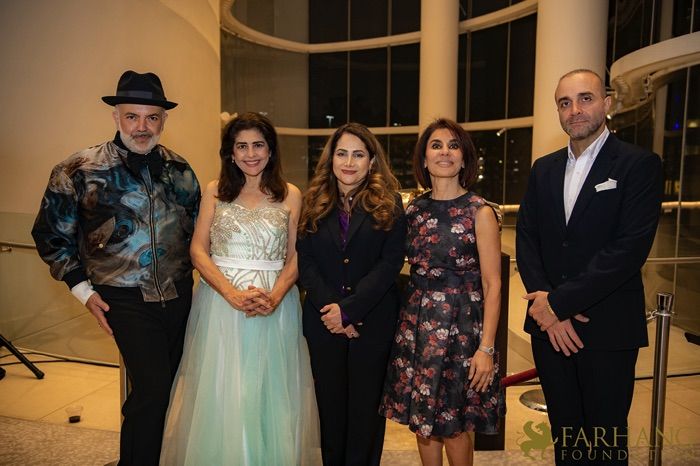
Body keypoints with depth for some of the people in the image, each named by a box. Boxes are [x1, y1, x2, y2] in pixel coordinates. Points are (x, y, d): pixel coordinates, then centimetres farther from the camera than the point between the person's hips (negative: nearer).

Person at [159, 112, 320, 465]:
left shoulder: (290, 195, 3)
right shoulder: (215, 191, 4)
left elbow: (295, 256, 1)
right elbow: (198, 250, -2)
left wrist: (275, 296, -16)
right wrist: (232, 293, -15)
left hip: (275, 303, 0)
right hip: (220, 300, 1)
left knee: (270, 394, 8)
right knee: (220, 395, 8)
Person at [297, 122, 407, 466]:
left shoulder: (389, 204, -2)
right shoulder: (314, 202, 5)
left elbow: (391, 263, -9)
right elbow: (305, 261, 0)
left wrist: (348, 309, -16)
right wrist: (329, 308, -13)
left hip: (373, 320, -2)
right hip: (323, 321, 2)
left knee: (367, 406, 9)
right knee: (330, 405, 14)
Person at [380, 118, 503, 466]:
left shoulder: (480, 211, -8)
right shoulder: (413, 209, 5)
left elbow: (492, 284, -9)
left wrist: (486, 347, -15)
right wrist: (405, 318, 3)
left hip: (461, 324, -4)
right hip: (416, 323, 4)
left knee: (454, 424, 9)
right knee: (422, 418, 15)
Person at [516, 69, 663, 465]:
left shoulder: (639, 164, -6)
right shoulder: (544, 169, 10)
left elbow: (631, 248, -17)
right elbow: (526, 239, 5)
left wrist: (560, 302, -18)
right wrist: (543, 301, -9)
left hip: (608, 329, -4)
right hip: (550, 327, 4)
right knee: (564, 433, 18)